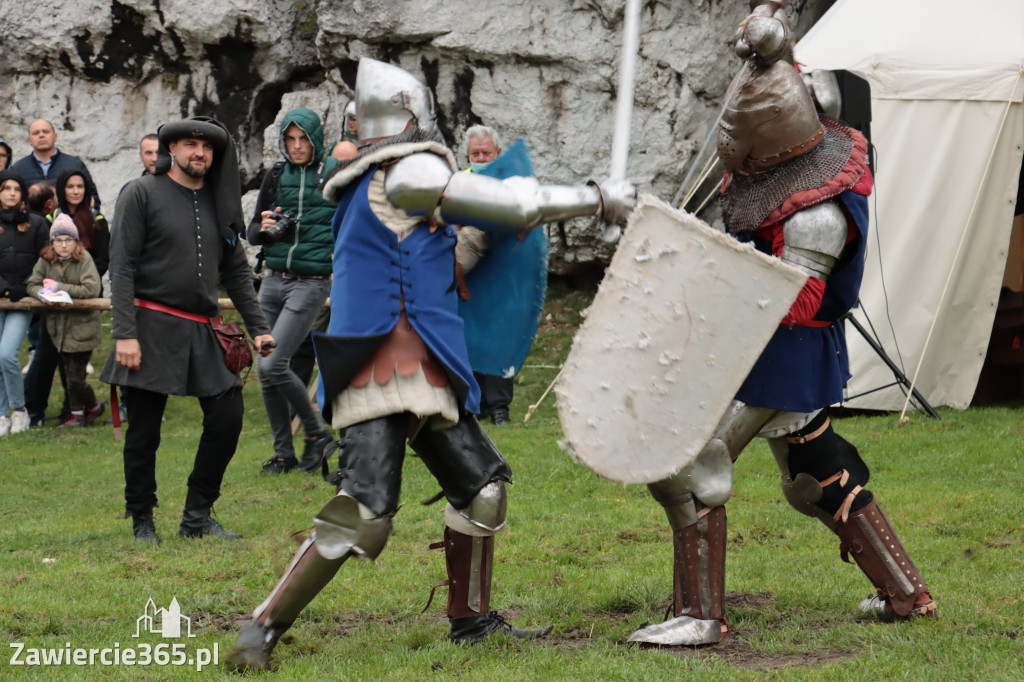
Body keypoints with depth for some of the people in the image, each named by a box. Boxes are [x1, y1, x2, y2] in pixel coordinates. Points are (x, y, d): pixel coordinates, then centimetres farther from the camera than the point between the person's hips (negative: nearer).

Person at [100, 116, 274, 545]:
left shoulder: (218, 204, 14)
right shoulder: (141, 194, -2)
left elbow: (236, 271, 19)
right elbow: (121, 266, -7)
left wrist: (257, 327, 10)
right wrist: (124, 333, -15)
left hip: (203, 332, 5)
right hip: (152, 327, -5)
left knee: (227, 418, -2)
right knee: (144, 430, 1)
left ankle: (198, 517, 10)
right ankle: (142, 521, 15)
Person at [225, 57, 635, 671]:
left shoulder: (372, 183, 20)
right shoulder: (409, 170, -9)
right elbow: (513, 205, -15)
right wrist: (597, 199, -7)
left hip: (423, 375, 10)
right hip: (385, 371, -10)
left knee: (482, 487, 14)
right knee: (364, 516, -16)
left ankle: (472, 619, 25)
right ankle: (264, 627, -9)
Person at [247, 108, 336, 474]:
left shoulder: (335, 174, -3)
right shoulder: (276, 176, 10)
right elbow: (252, 232, 14)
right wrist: (264, 228, -7)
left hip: (312, 282, -5)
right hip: (273, 280, 5)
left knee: (272, 365, -14)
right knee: (264, 371, 4)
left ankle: (316, 433, 4)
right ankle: (283, 452, 15)